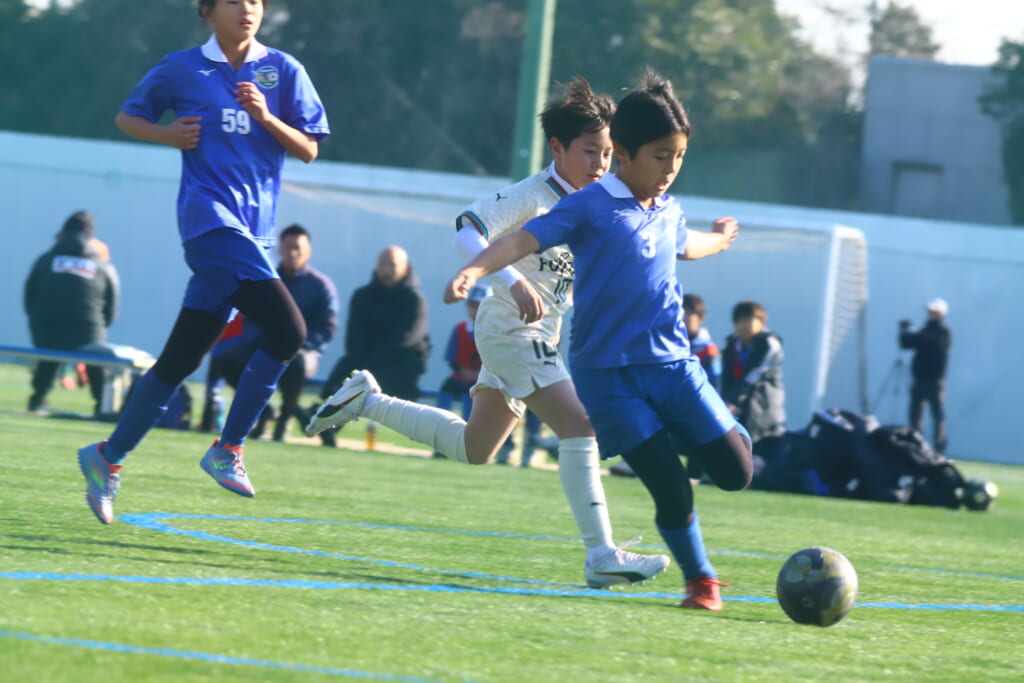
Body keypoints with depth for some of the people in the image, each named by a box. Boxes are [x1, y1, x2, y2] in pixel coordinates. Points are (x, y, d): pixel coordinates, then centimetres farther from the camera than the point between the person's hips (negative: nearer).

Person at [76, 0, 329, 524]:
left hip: (254, 233, 4)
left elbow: (308, 149, 8)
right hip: (210, 217, -4)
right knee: (287, 328, -21)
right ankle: (227, 450, -10)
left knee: (181, 358, 7)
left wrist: (266, 117, -10)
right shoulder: (181, 69, 4)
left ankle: (108, 457, 18)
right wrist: (168, 135, -3)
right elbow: (128, 117, 16)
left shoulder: (282, 70, 9)